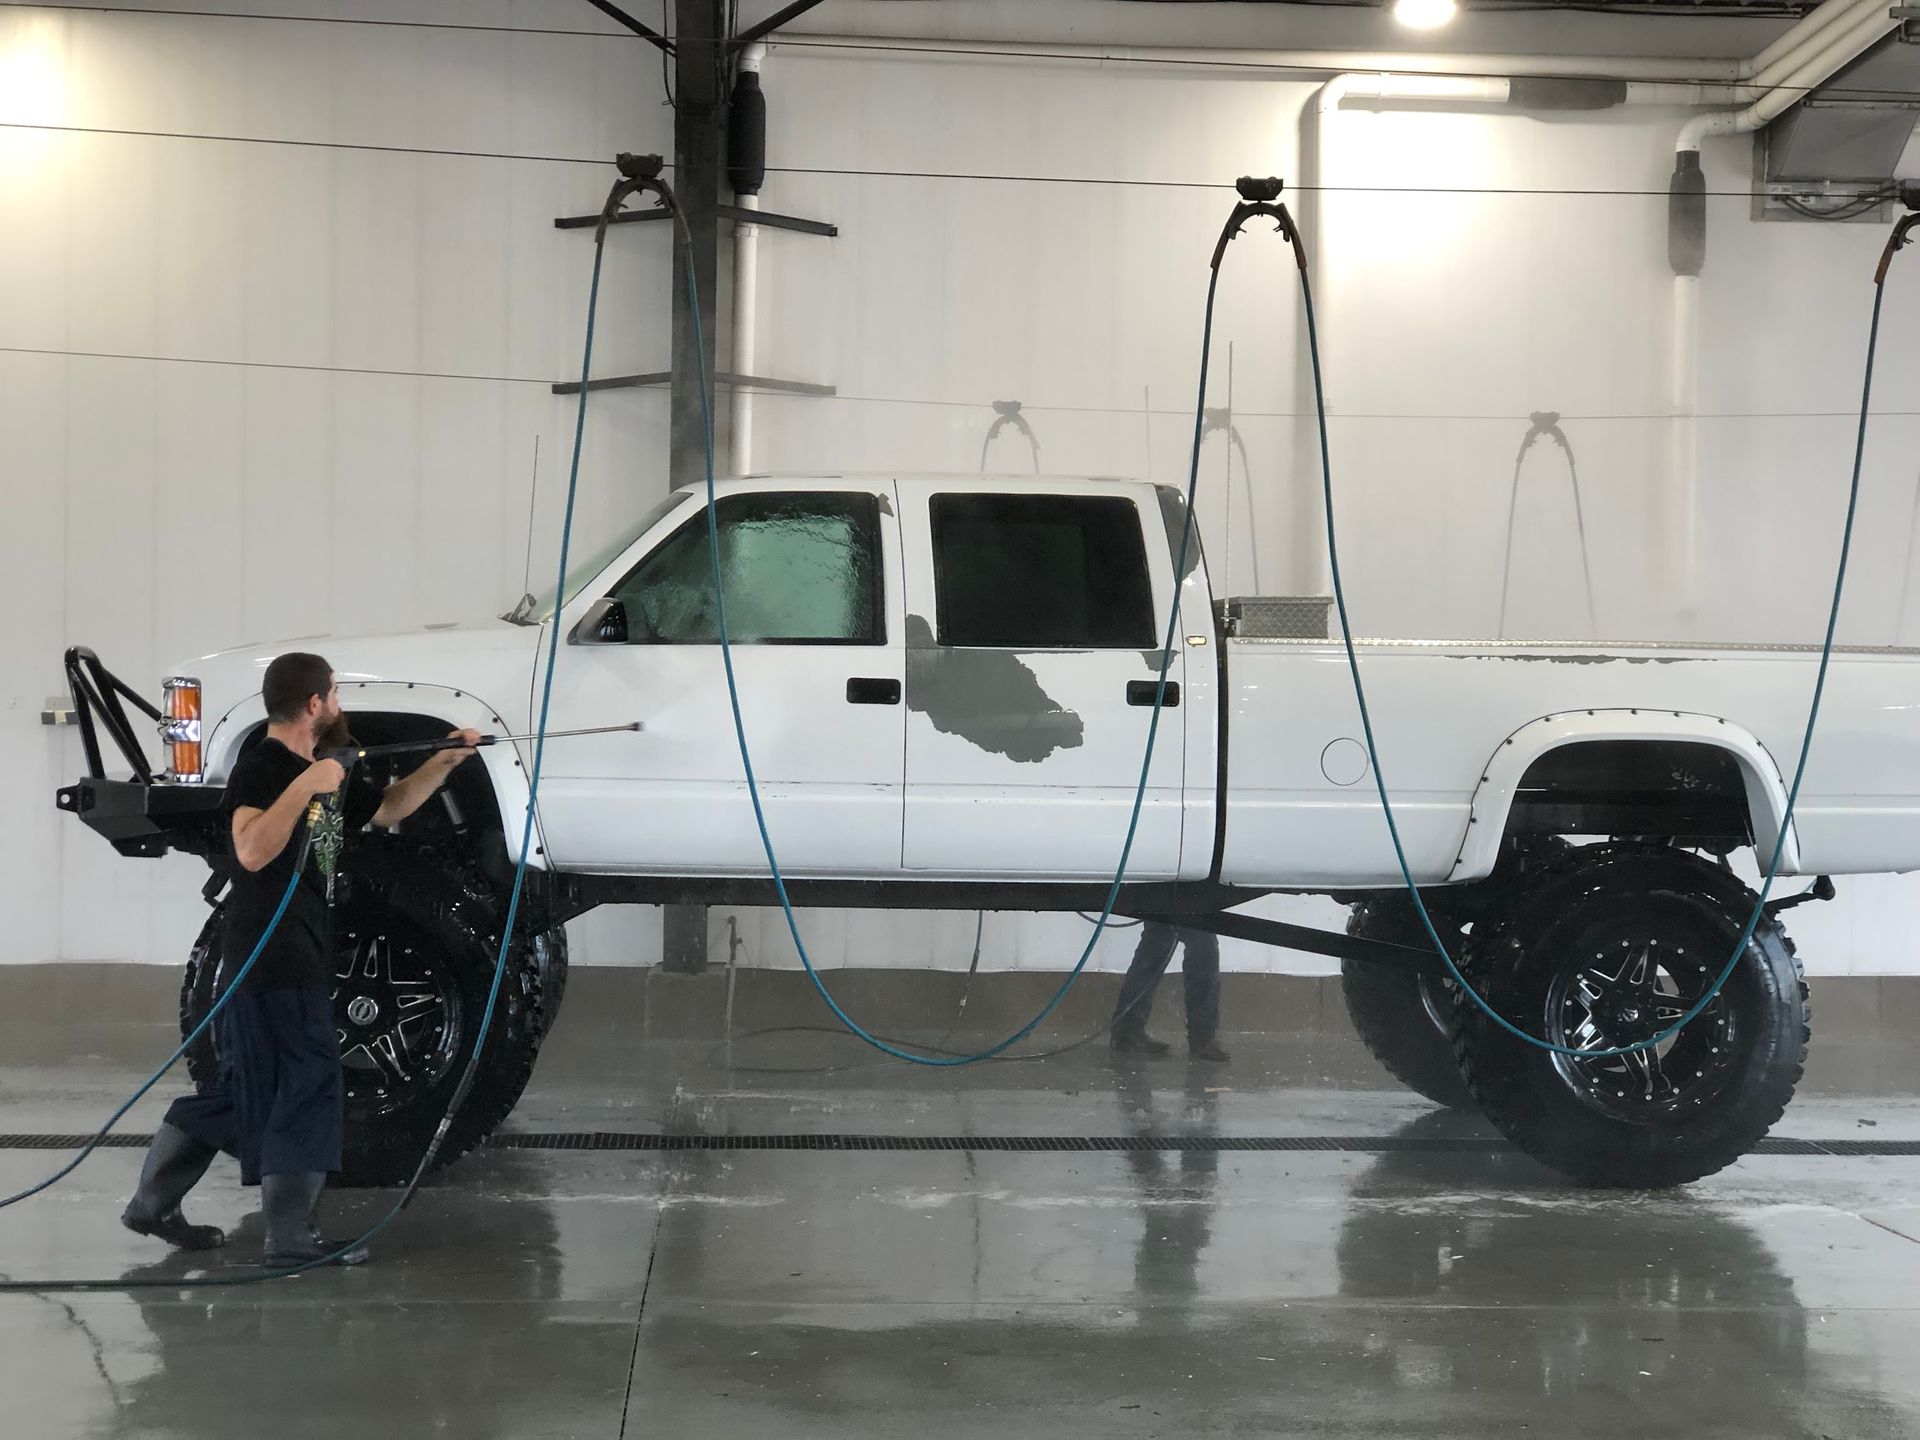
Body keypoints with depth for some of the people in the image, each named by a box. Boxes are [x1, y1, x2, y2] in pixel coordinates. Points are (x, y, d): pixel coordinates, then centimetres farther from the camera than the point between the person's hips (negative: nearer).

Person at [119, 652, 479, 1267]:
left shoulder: (321, 772, 17)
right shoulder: (262, 766, -12)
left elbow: (389, 808, 30)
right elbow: (252, 852, -27)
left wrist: (444, 761, 21)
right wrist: (305, 787, -29)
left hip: (300, 956, 10)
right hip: (272, 956, -10)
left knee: (245, 1090, 14)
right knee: (309, 1087, -7)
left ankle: (152, 1206, 22)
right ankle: (290, 1238, -3)